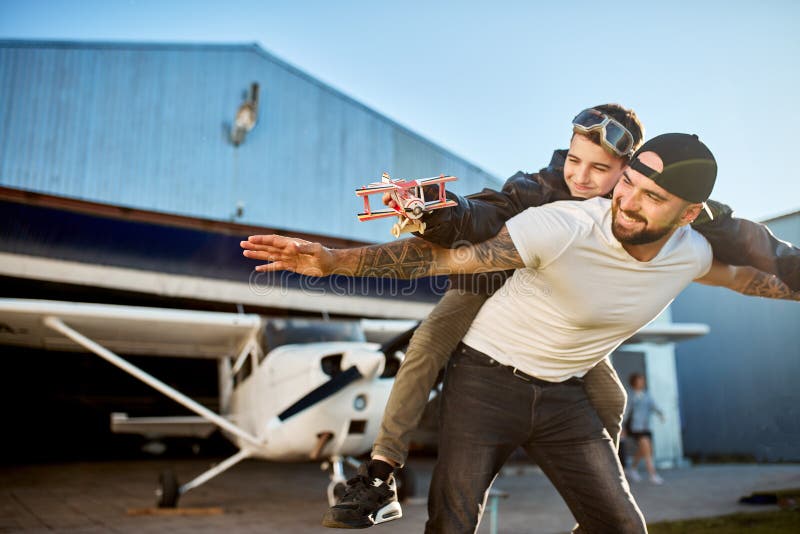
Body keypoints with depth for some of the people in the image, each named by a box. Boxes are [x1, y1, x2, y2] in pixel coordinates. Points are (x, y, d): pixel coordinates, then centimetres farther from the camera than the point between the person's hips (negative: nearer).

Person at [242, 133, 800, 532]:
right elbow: (445, 256, -31)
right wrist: (334, 260, -39)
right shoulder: (564, 226, -28)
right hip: (487, 378, -5)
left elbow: (743, 274, 17)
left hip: (564, 396, 5)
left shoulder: (691, 253, -8)